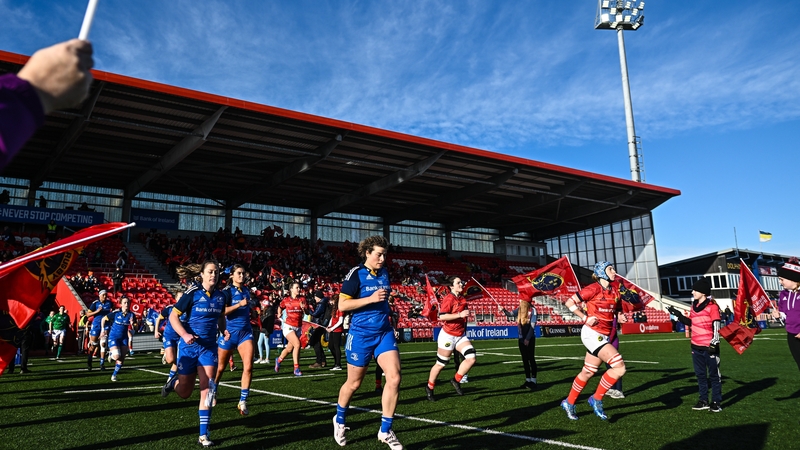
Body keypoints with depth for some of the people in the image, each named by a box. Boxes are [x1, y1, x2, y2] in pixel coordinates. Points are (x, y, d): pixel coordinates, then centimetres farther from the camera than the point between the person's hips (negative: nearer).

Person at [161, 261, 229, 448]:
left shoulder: (220, 296, 1)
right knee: (184, 393, 10)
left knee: (207, 390, -6)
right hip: (189, 346, -3)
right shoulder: (192, 293, -12)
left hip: (209, 347, 3)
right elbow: (173, 316, -10)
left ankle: (203, 435, 3)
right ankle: (174, 381, 46)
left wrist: (224, 330, -2)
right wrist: (184, 334, -25)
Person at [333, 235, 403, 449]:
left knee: (394, 377, -9)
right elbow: (342, 305, -15)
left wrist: (386, 309, 12)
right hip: (361, 334, -5)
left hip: (384, 332, 5)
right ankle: (339, 420, 37)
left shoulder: (385, 273, 8)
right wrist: (370, 299, -22)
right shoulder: (356, 274, -11)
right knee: (354, 383, 9)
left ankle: (385, 431, 4)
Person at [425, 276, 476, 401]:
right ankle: (429, 388, 25)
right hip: (448, 336, -7)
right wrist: (460, 314, -27)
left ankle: (456, 380, 8)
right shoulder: (448, 299, -15)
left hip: (460, 336, 7)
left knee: (471, 358, -11)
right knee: (441, 364, 4)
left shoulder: (463, 299, 10)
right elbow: (441, 316, -25)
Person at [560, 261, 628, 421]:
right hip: (592, 334, -7)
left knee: (587, 372, 14)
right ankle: (597, 399, 0)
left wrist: (620, 315, 6)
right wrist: (585, 318, -14)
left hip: (604, 335, 7)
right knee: (619, 367, -17)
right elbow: (570, 303, -10)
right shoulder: (594, 289, -13)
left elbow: (616, 306, 26)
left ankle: (569, 403, 31)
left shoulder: (614, 287, 8)